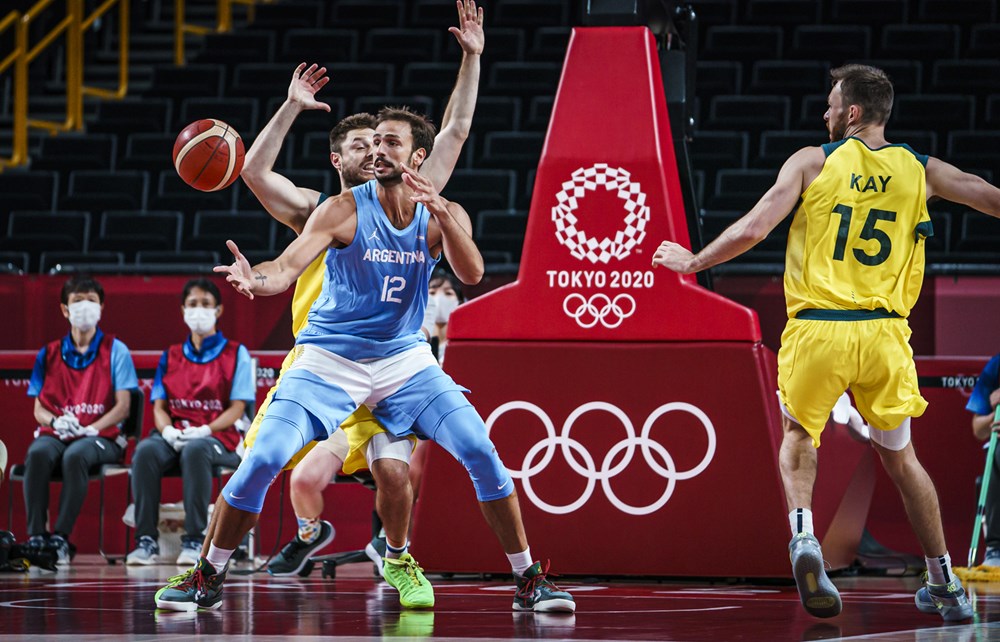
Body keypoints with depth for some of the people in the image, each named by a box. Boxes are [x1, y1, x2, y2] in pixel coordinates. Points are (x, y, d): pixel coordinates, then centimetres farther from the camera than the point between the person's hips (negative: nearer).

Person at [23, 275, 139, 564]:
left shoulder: (115, 350, 7)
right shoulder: (49, 354, 15)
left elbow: (123, 407, 0)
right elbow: (38, 409, 12)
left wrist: (91, 429, -16)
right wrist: (56, 422, -12)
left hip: (101, 435, -2)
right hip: (56, 434, 2)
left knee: (75, 456, -38)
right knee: (37, 453, -34)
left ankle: (61, 537, -36)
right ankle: (36, 536, -35)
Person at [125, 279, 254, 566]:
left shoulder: (235, 354, 9)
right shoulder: (170, 356, 20)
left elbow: (237, 408, 0)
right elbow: (159, 406, 12)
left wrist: (204, 430, -17)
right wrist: (168, 430, -12)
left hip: (218, 437, -3)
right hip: (174, 434, 3)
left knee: (195, 450, -40)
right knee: (146, 451, -32)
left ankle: (194, 540, -37)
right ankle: (147, 540, -32)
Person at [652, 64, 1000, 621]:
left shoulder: (813, 162, 1)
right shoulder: (920, 170, 7)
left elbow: (752, 230, -5)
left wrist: (693, 262, 9)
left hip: (818, 329, -2)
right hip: (885, 332, 2)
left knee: (798, 436, 17)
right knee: (901, 457, 17)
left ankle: (803, 534, -11)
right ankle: (946, 585, 20)